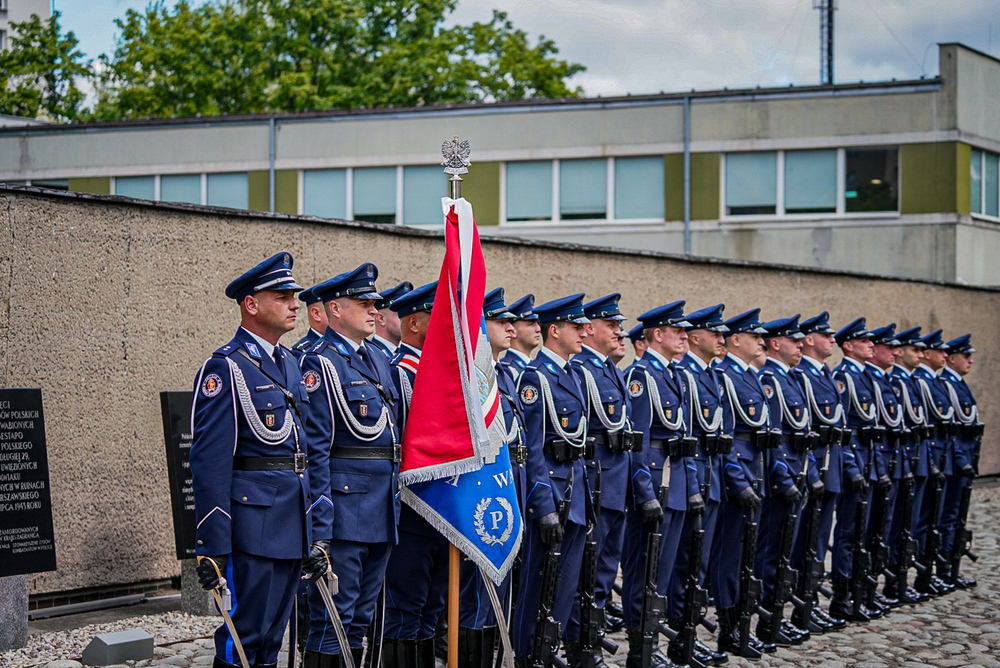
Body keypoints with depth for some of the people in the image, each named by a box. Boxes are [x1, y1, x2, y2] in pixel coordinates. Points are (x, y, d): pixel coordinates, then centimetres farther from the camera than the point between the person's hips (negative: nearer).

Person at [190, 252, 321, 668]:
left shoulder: (289, 364, 14)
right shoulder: (226, 368, -11)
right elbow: (210, 462, -15)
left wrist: (315, 528, 17)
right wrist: (212, 547, -19)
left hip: (292, 527, 8)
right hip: (253, 525, -8)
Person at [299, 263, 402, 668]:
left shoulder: (378, 359, 16)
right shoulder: (320, 363, -10)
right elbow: (314, 448, -15)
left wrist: (395, 500, 18)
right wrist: (319, 526, -19)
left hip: (382, 512, 8)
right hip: (344, 508, -8)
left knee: (360, 618, 13)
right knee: (332, 619, -5)